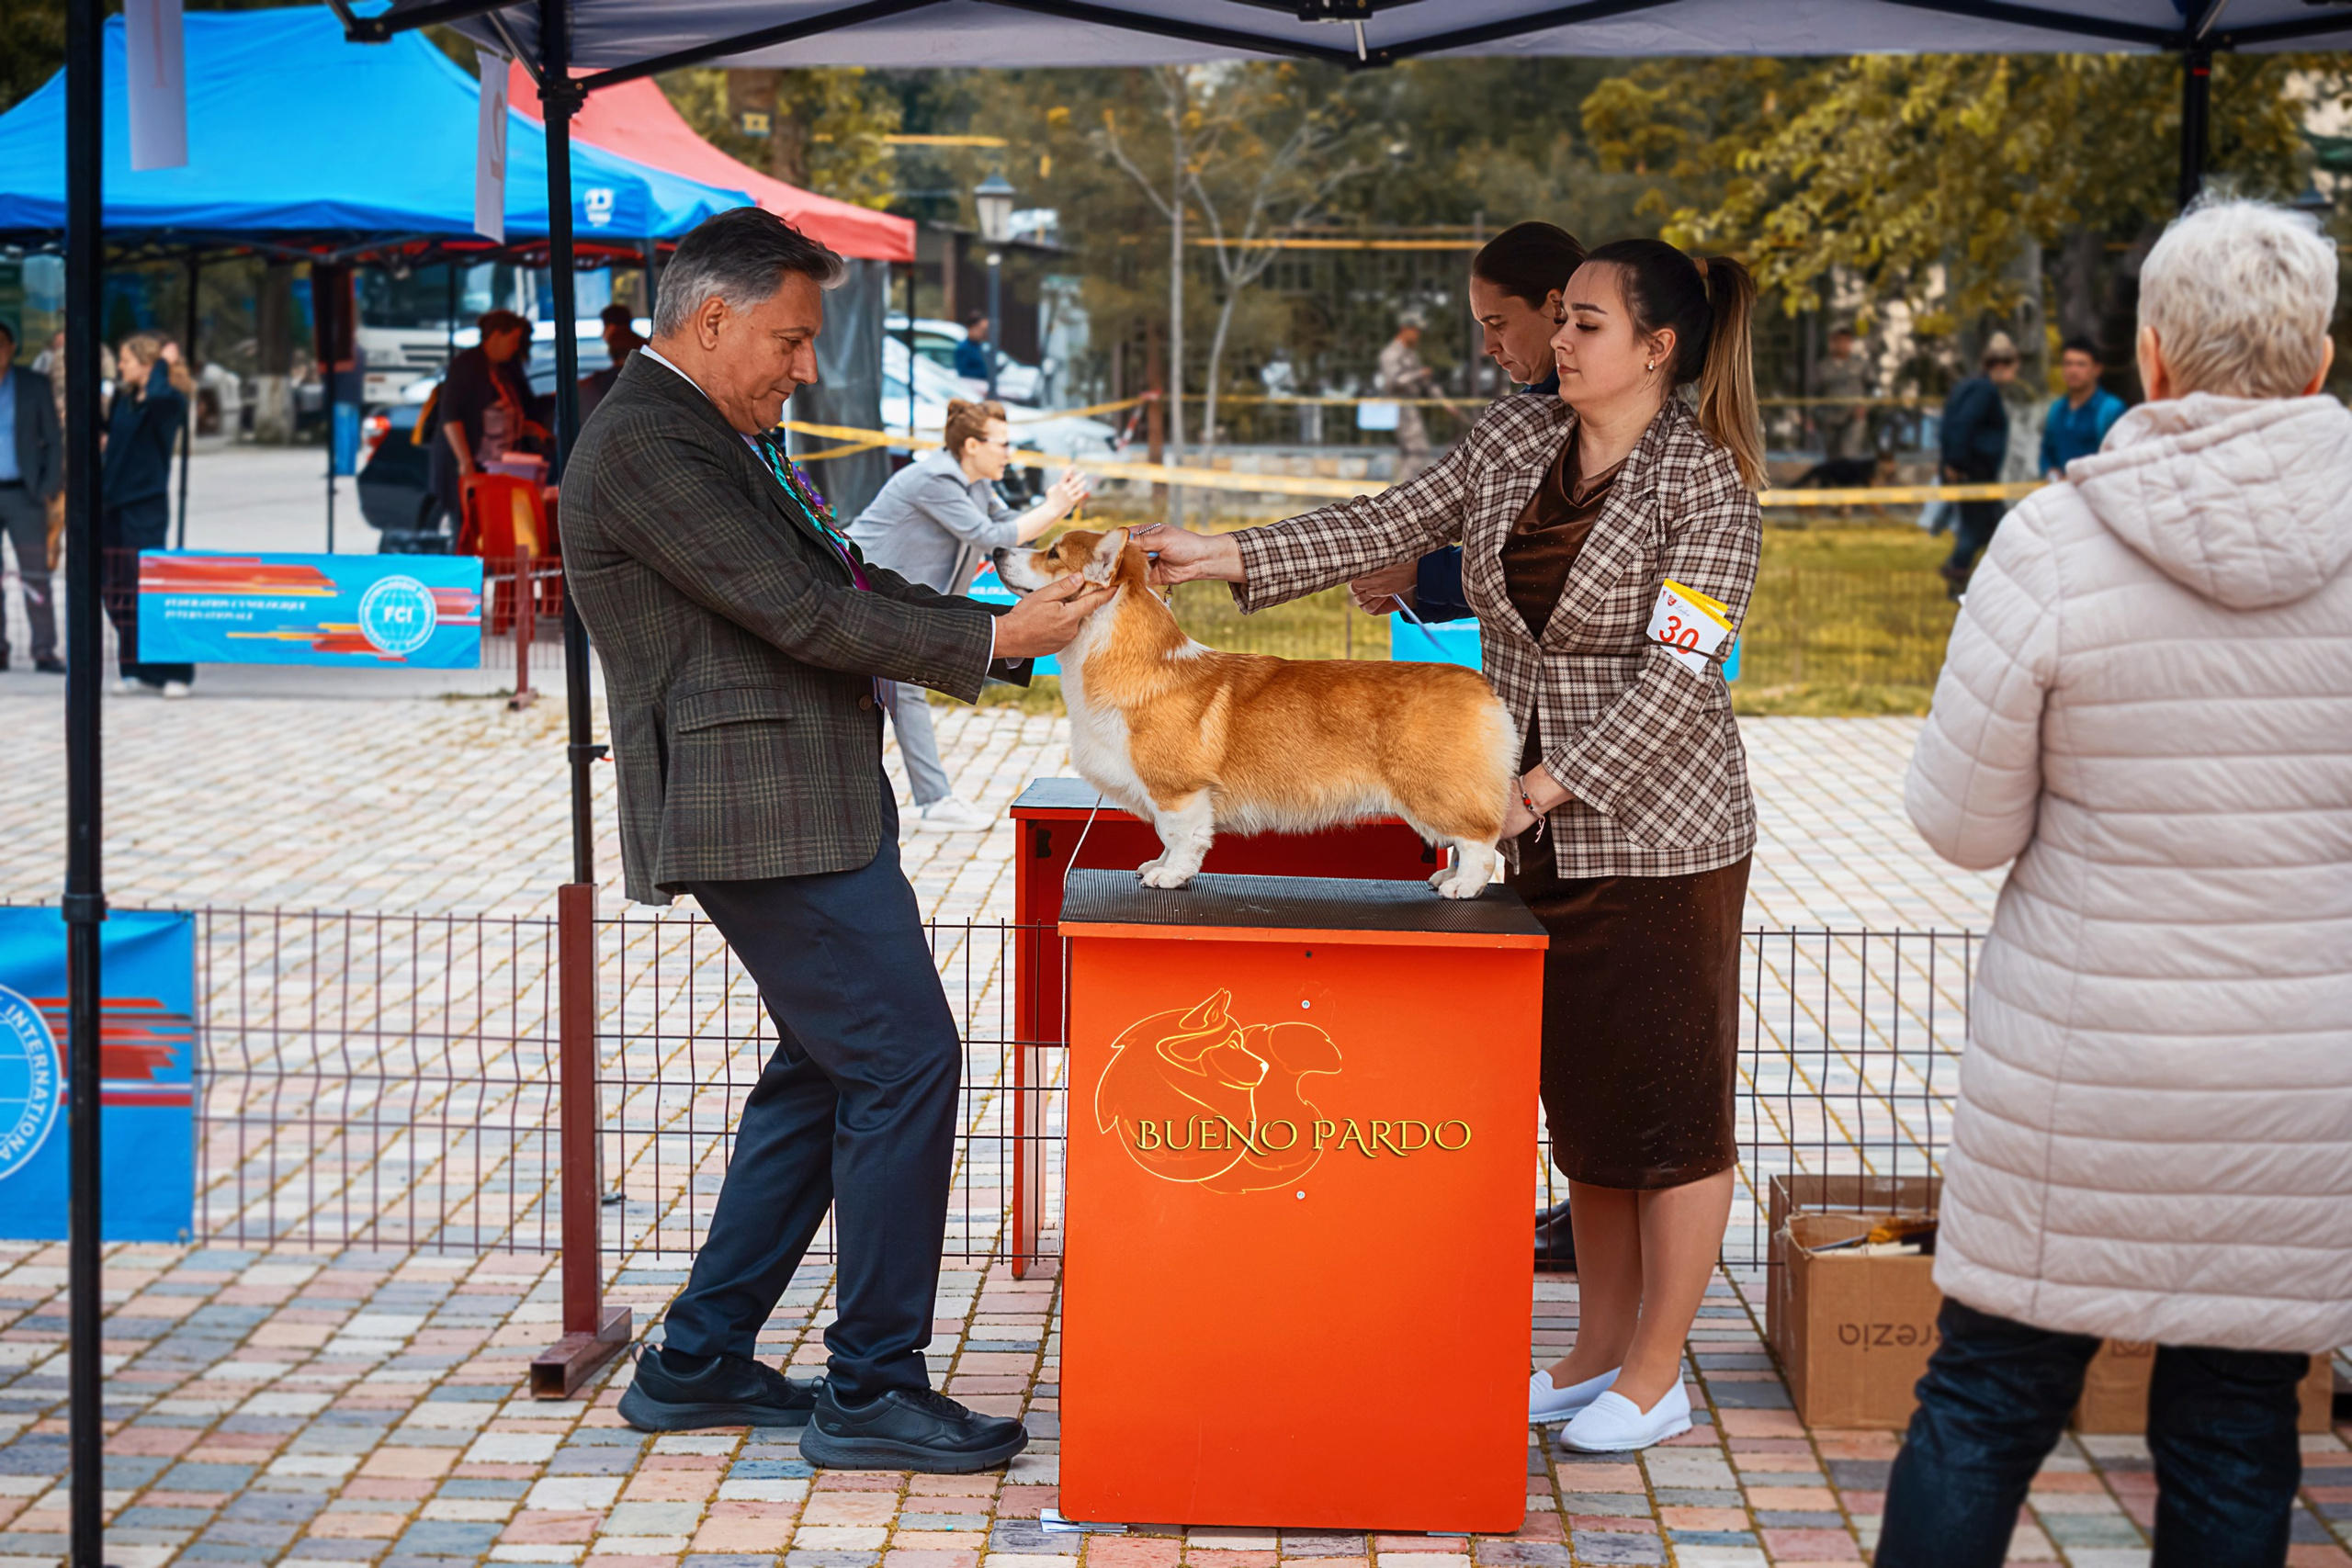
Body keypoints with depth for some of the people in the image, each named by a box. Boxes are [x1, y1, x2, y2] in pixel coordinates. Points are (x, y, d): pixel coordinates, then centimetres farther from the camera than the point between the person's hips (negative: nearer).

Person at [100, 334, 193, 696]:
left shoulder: (170, 401, -8)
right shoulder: (123, 398, 11)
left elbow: (158, 395, -32)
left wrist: (163, 364, -20)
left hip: (147, 505, -7)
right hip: (114, 503, 7)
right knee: (118, 592, 8)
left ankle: (176, 672, 1)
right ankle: (139, 670, 16)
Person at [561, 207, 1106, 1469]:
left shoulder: (720, 437, 18)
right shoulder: (646, 443, -15)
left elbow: (845, 583, 19)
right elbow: (803, 615, -19)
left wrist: (1010, 627, 9)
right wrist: (991, 639, -13)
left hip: (797, 806, 11)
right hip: (762, 812, -11)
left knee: (827, 1069, 16)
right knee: (907, 1062, -9)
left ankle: (698, 1363, 23)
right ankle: (872, 1390, 0)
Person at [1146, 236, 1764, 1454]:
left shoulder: (1704, 483, -14)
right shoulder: (1514, 437, 5)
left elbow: (1677, 675, -18)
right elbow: (1388, 526, 4)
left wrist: (1542, 787, -21)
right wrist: (1229, 557, -5)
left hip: (1657, 830, -7)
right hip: (1542, 834, 7)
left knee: (1669, 1101, 2)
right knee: (1581, 1099, 14)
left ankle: (1655, 1376, 12)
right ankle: (1599, 1352, 25)